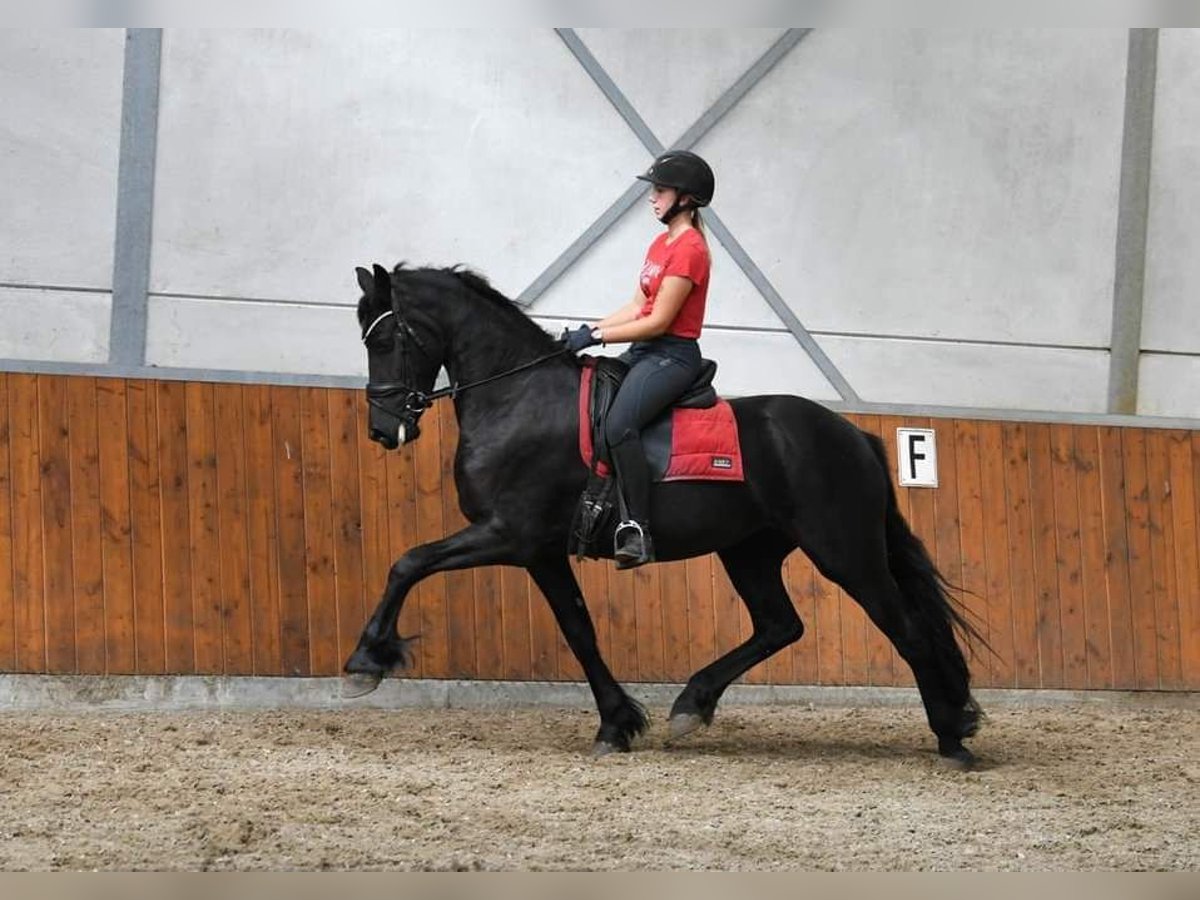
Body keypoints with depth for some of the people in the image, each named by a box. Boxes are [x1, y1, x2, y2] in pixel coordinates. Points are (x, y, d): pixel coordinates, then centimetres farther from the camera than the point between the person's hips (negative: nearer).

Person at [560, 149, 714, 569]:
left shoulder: (689, 249, -14)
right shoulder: (662, 243, 16)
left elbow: (658, 321, -18)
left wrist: (595, 336, -16)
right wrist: (588, 330, 3)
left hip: (672, 355, -11)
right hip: (644, 352, 11)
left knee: (619, 425, -33)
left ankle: (637, 530, -33)